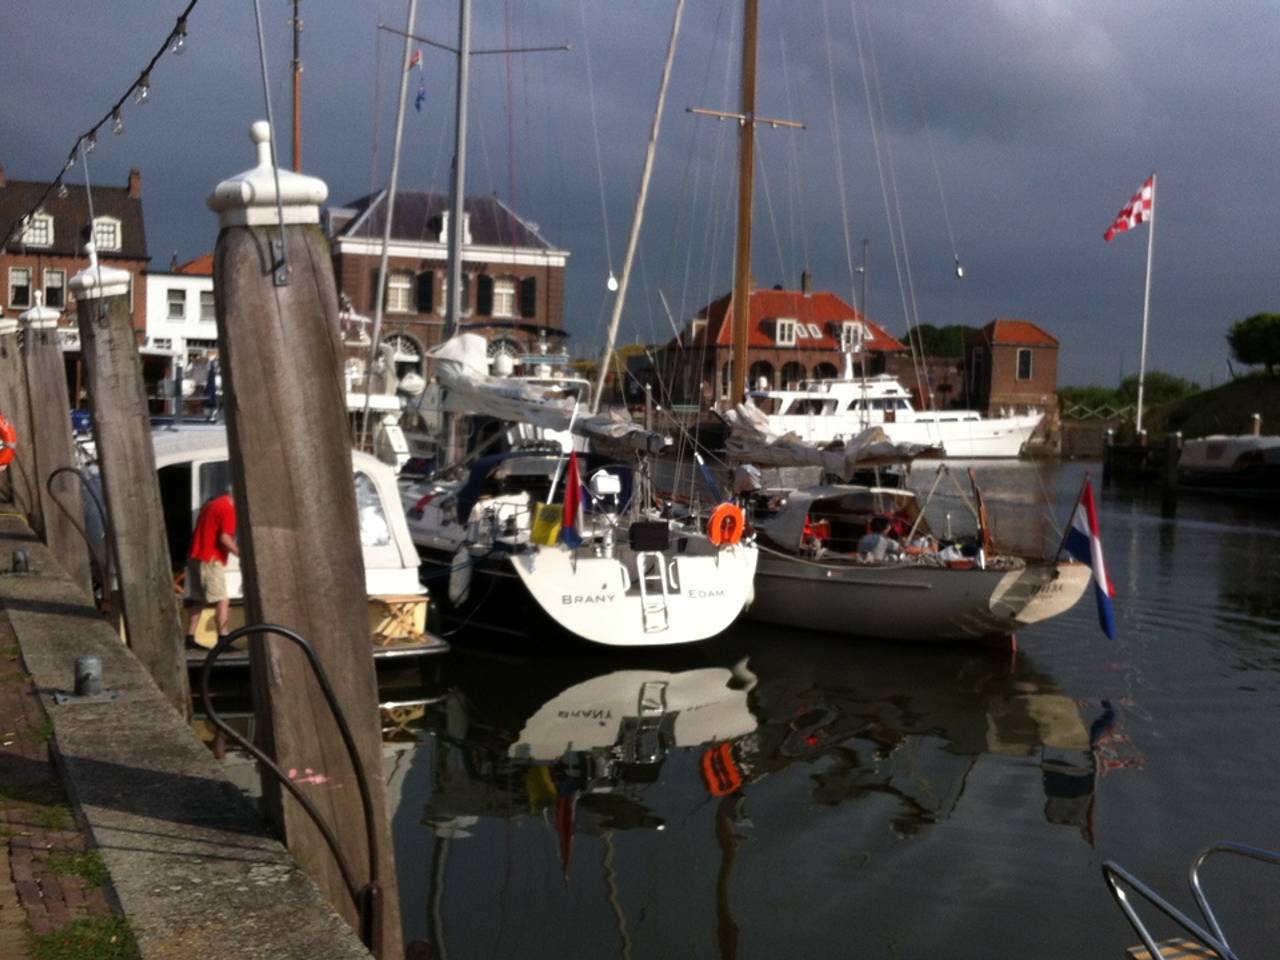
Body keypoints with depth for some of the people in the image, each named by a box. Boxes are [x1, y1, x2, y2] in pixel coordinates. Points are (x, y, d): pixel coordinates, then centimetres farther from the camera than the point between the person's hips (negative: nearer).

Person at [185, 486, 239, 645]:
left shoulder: (210, 504, 18)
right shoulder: (228, 508, -10)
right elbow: (225, 538, -19)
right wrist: (240, 553, -12)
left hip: (195, 557, 9)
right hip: (211, 560, -9)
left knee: (198, 600, 13)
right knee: (222, 600, -8)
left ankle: (190, 638, 13)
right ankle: (223, 638, -15)